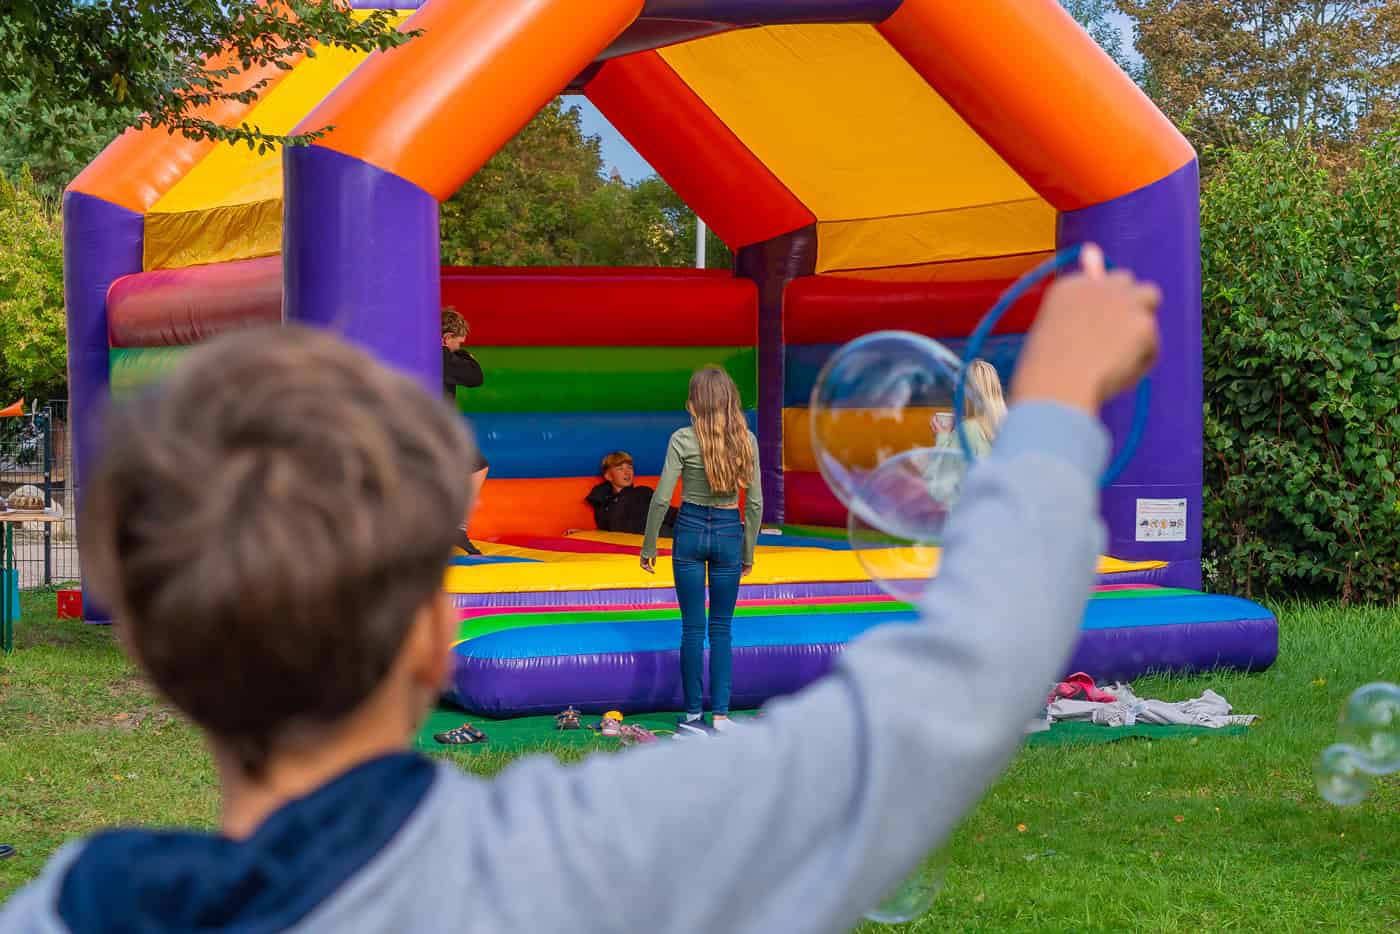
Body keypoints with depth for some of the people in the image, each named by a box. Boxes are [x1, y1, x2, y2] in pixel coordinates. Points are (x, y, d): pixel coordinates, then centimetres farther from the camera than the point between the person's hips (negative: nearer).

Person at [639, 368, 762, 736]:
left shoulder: (683, 440, -10)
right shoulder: (746, 440, -2)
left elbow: (661, 498, -11)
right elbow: (755, 502, 0)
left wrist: (648, 547, 0)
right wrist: (749, 551, 10)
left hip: (690, 530, -2)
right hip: (729, 533, 2)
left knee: (693, 627, 5)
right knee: (722, 628, 8)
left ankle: (694, 715, 10)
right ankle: (720, 715, 4)